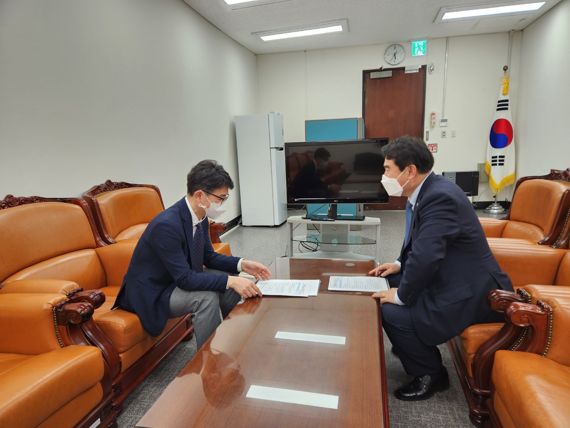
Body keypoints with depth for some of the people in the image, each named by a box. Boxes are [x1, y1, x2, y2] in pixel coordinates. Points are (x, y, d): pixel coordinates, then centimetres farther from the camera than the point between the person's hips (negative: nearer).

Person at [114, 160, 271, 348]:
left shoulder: (200, 217, -6)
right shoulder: (167, 225, -32)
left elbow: (209, 256, 4)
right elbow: (185, 279, -32)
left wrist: (241, 264, -10)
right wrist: (230, 281, -35)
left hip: (179, 279, 8)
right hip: (151, 292, -8)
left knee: (231, 286, -4)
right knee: (207, 297, -29)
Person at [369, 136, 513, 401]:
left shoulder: (440, 197, -26)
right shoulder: (425, 192, 4)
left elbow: (426, 256, -33)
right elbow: (420, 246, 17)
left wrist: (402, 296, -20)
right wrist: (400, 265, 3)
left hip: (471, 293, -10)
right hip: (448, 278, 10)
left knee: (392, 312, -18)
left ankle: (430, 374, 8)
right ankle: (409, 347, 29)